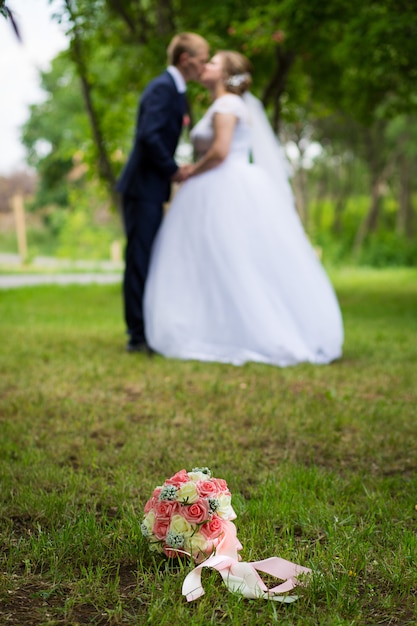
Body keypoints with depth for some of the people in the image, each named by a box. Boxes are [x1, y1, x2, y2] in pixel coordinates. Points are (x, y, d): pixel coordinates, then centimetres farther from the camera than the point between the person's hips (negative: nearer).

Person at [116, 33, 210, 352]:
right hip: (144, 186, -10)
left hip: (151, 187, 10)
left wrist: (173, 169, 6)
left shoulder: (173, 88, 17)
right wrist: (173, 170, -15)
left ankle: (146, 330, 19)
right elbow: (149, 135, -25)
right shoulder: (163, 87, -14)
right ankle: (138, 335, 0)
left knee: (147, 260, 12)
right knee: (141, 259, -6)